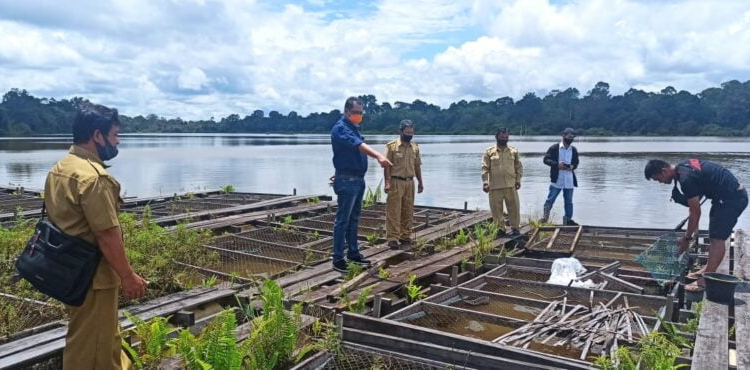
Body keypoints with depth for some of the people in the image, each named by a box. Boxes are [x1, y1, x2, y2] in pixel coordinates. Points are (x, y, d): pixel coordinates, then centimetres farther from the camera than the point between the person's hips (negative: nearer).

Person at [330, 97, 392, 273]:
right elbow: (359, 145, -34)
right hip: (347, 181, -9)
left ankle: (353, 252, 26)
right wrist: (378, 156, -47)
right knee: (343, 220, -5)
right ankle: (338, 259, 1)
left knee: (354, 218, 16)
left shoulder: (354, 128, 14)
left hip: (358, 179, 9)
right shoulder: (340, 128, -16)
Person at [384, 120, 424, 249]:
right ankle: (392, 238, -2)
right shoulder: (391, 146, -6)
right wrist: (387, 182, -15)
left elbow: (417, 166, 15)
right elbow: (387, 166, -8)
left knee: (408, 211, 9)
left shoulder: (415, 147, 10)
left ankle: (405, 236, 19)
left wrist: (420, 182, 12)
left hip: (410, 182, 5)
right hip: (396, 182, -5)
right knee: (394, 211, -4)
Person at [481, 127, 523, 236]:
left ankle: (515, 228, 14)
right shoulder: (489, 152, 3)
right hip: (495, 186, -1)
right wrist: (485, 182, -9)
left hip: (511, 185, 1)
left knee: (514, 207, 3)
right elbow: (485, 168, 0)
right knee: (496, 209, 4)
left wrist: (518, 180, 0)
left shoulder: (514, 151, 8)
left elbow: (519, 167, 10)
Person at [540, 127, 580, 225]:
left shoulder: (574, 150, 10)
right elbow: (546, 159, -6)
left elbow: (576, 162, 18)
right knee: (550, 199, -3)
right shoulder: (554, 148, -4)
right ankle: (545, 216, 7)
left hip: (569, 180, 4)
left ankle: (568, 219, 20)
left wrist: (572, 166, -6)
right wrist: (557, 164, -19)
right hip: (557, 179, -4)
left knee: (569, 201, 10)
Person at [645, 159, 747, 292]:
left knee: (717, 238, -11)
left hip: (732, 198, -11)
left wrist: (686, 238, -9)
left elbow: (695, 212, -19)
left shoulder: (686, 179, -25)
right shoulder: (681, 167, 4)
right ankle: (708, 269, 26)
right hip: (731, 195, 11)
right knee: (713, 236, 16)